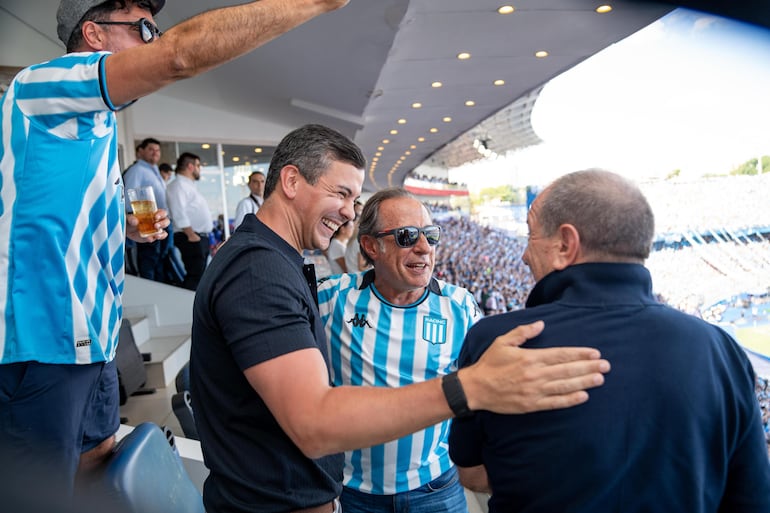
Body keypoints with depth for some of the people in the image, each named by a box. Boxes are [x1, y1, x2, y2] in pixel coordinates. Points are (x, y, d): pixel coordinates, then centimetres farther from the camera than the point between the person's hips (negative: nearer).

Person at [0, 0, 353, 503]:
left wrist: (129, 227, 7)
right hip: (44, 342, -9)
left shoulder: (95, 121, 16)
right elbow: (181, 54, -29)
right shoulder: (44, 84, -13)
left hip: (89, 339, 10)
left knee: (102, 458, 22)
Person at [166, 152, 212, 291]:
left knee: (198, 275, 12)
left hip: (201, 237, 10)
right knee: (195, 276, -13)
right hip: (192, 238, -10)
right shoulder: (178, 185, -9)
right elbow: (179, 213, -19)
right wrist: (191, 234, -21)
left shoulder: (189, 185, 22)